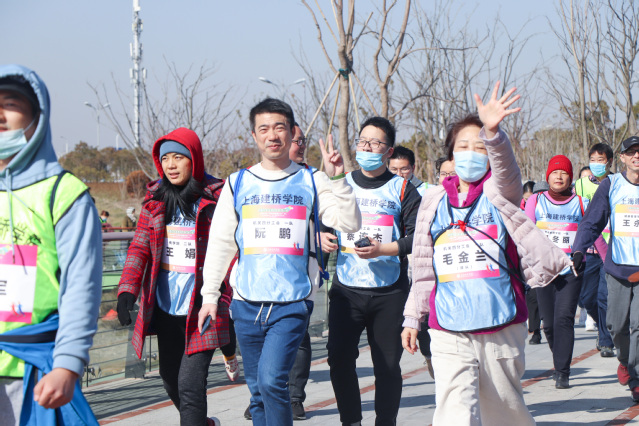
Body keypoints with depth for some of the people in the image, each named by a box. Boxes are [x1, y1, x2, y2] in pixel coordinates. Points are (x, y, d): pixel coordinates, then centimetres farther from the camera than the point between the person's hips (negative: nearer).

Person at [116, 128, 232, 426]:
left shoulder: (217, 199, -6)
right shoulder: (155, 199, 8)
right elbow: (140, 247, 5)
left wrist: (230, 304, -11)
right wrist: (127, 290, -10)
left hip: (202, 308, -6)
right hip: (165, 307, 6)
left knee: (190, 383, -14)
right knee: (170, 379, 18)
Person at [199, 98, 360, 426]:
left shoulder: (311, 182, 5)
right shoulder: (238, 184, 9)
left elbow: (349, 223, -5)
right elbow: (219, 243, 11)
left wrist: (336, 180, -16)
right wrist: (210, 295, 7)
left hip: (292, 304, -3)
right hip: (247, 305, 3)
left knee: (271, 380, -19)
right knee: (257, 390, 7)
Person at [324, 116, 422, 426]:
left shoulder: (402, 190, 3)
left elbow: (418, 237, -5)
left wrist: (383, 249, -18)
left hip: (389, 292, -2)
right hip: (346, 288, 2)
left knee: (387, 363, 2)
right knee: (339, 357, -7)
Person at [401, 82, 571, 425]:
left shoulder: (499, 192, 2)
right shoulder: (434, 200, 10)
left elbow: (504, 166, -23)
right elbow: (422, 267, 17)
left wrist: (492, 132, -43)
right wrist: (412, 317, 16)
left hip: (501, 328, -1)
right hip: (449, 334, 1)